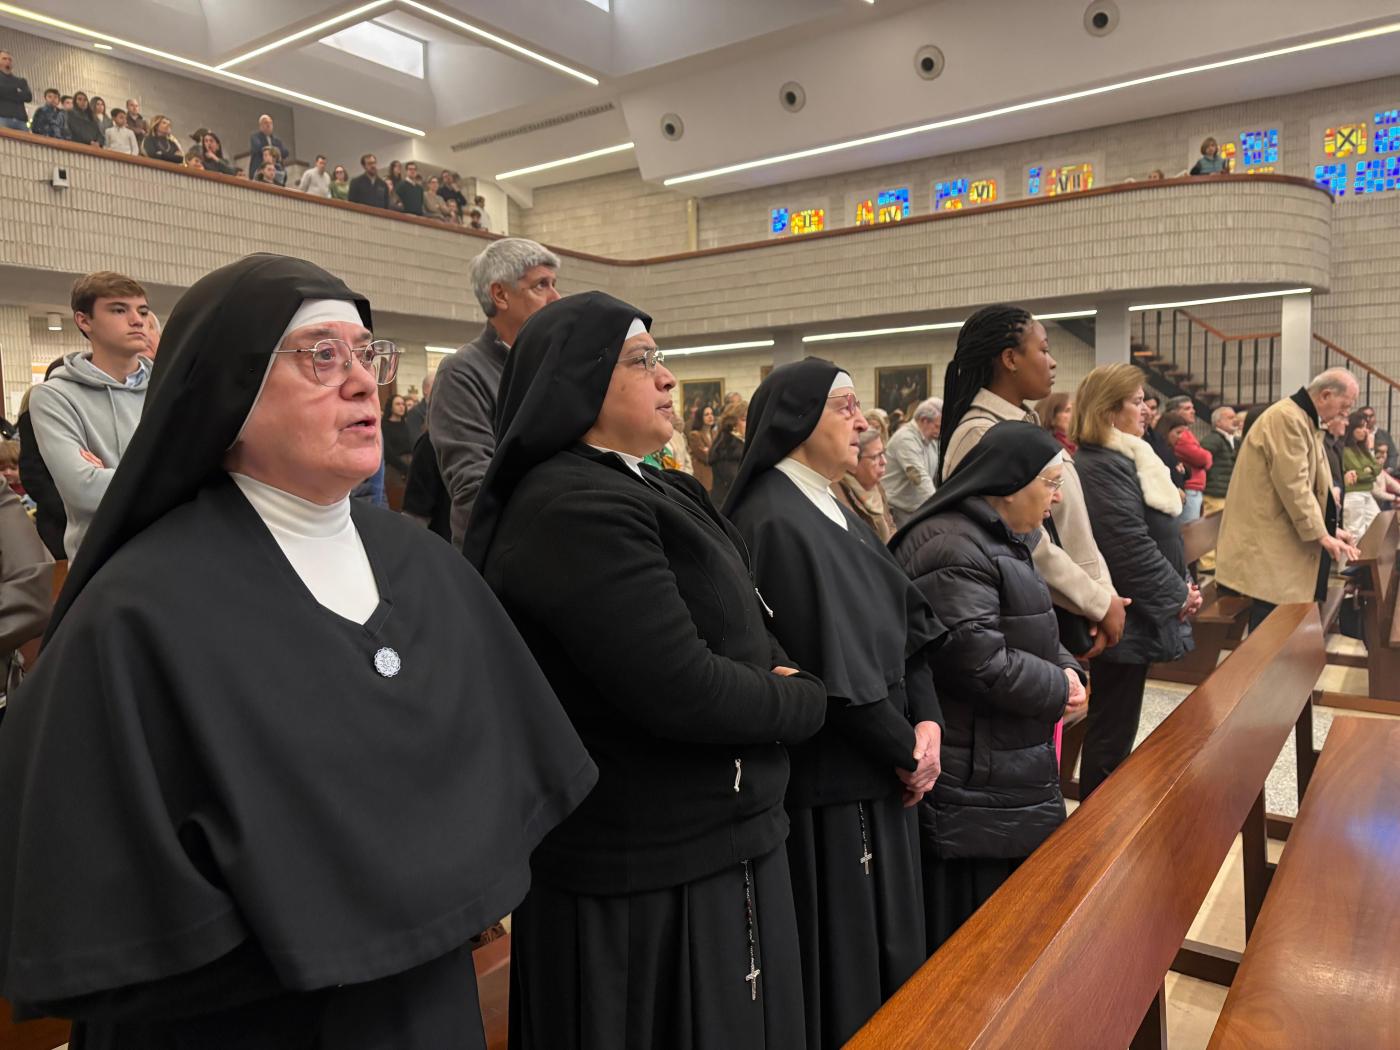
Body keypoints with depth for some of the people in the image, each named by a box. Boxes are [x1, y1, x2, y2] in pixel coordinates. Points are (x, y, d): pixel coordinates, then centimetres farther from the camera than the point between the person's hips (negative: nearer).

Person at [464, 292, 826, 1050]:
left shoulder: (641, 488, 9)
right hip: (654, 871, -9)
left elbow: (732, 634, 13)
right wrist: (804, 702, -11)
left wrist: (777, 676, -8)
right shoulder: (574, 508, -22)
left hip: (699, 841, 10)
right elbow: (679, 690, -28)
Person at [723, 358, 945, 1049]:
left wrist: (927, 718, -4)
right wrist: (904, 749, -11)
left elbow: (905, 621, 9)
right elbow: (831, 666, -24)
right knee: (842, 956, 9)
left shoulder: (832, 511, 10)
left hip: (872, 772, 9)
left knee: (884, 943, 23)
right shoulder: (778, 524, -21)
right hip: (828, 785, -9)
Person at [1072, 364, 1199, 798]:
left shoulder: (1124, 458, 15)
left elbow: (1158, 531, 19)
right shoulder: (1101, 467, -19)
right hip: (1126, 618, -11)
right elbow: (1131, 547, -24)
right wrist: (1177, 596, -12)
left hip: (1135, 613, 11)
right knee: (1113, 731, 0)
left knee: (1112, 728, 18)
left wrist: (1180, 587, 7)